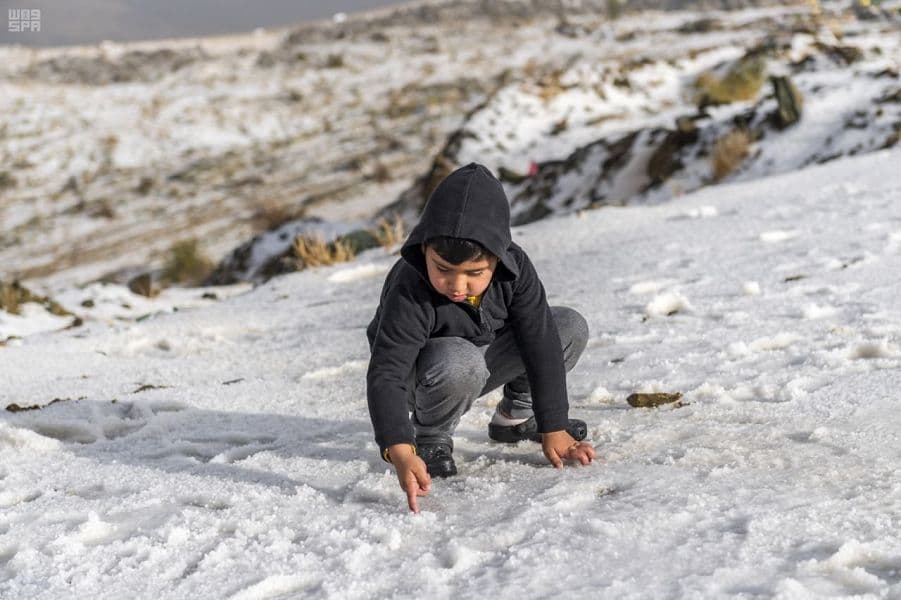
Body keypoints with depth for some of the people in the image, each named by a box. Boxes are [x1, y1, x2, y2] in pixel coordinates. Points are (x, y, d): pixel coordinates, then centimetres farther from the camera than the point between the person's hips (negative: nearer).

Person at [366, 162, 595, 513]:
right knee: (460, 362, -41)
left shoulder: (514, 268, -24)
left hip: (487, 357, 5)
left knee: (571, 328, -12)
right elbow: (385, 375, -40)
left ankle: (515, 416, 10)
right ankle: (430, 438, -10)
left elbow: (541, 345, -20)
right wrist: (400, 452, -55)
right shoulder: (408, 295, -36)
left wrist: (553, 428, -21)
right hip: (424, 375, -5)